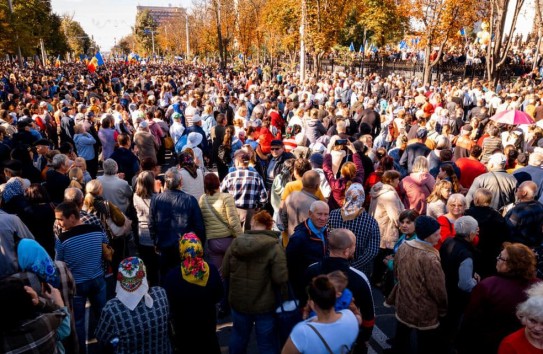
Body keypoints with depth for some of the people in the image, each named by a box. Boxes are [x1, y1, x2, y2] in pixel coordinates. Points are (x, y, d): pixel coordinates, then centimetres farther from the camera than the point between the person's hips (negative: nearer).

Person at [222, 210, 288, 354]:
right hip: (264, 304, -4)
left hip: (239, 301, 4)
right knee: (267, 342, 13)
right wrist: (267, 277, -1)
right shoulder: (274, 247, -18)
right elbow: (280, 279, -22)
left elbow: (225, 273, 0)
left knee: (239, 335, 26)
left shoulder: (235, 243, -7)